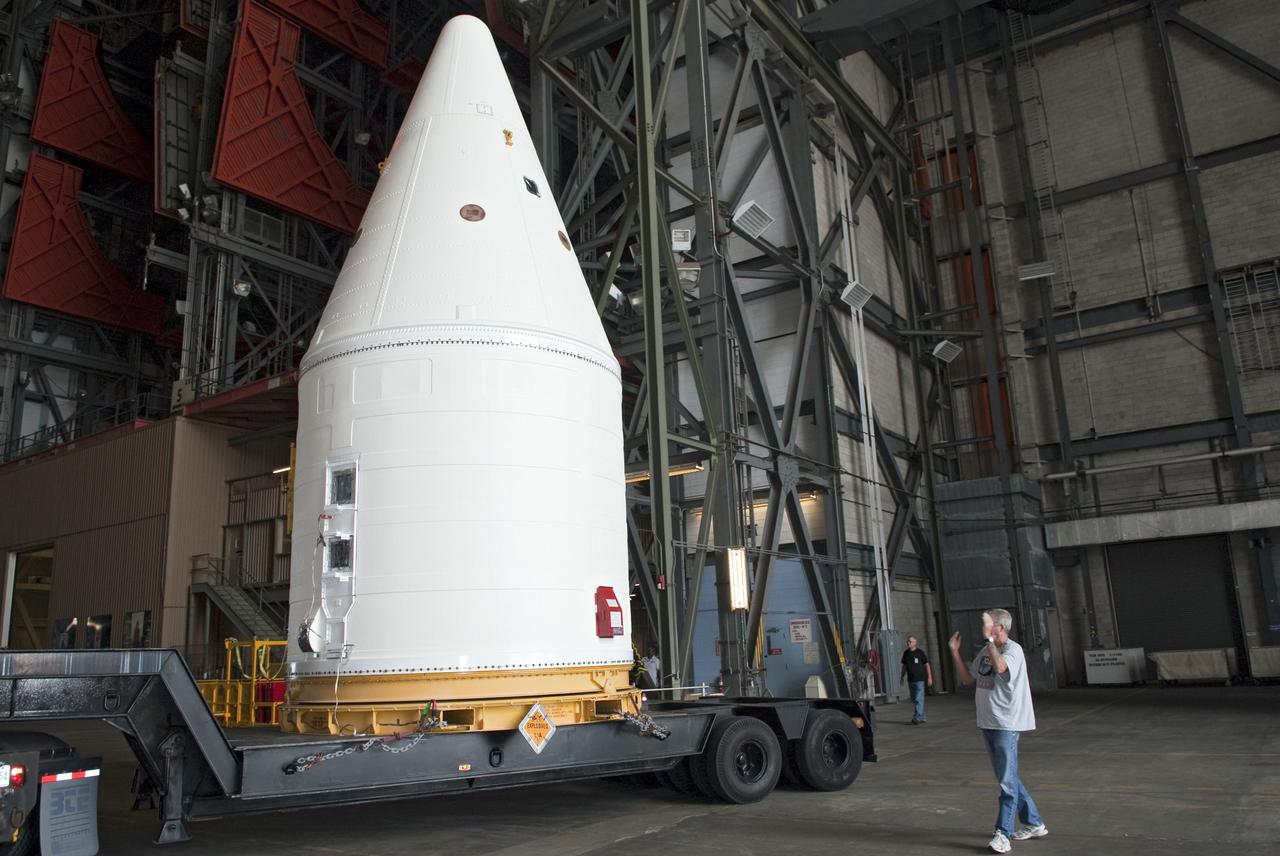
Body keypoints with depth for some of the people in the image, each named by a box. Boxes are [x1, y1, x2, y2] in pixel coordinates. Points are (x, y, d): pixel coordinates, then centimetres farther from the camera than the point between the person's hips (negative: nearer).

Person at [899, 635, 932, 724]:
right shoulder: (906, 653, 7)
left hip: (920, 679, -6)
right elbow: (904, 666, 15)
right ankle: (922, 717, 23)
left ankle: (917, 718, -10)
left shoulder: (920, 653, -5)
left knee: (919, 699, -10)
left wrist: (929, 677, -5)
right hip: (910, 680, 6)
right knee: (914, 699, 11)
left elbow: (927, 665, -2)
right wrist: (903, 677, 12)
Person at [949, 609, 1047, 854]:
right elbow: (967, 679, 15)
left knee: (1007, 781, -4)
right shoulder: (986, 651, 11)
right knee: (1008, 778, 16)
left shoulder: (1013, 650, -14)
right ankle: (1034, 824, 28)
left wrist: (989, 638, -33)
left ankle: (1003, 833, 1)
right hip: (988, 723, 9)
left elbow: (1000, 667, -36)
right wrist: (955, 652, 7)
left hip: (1007, 725, -9)